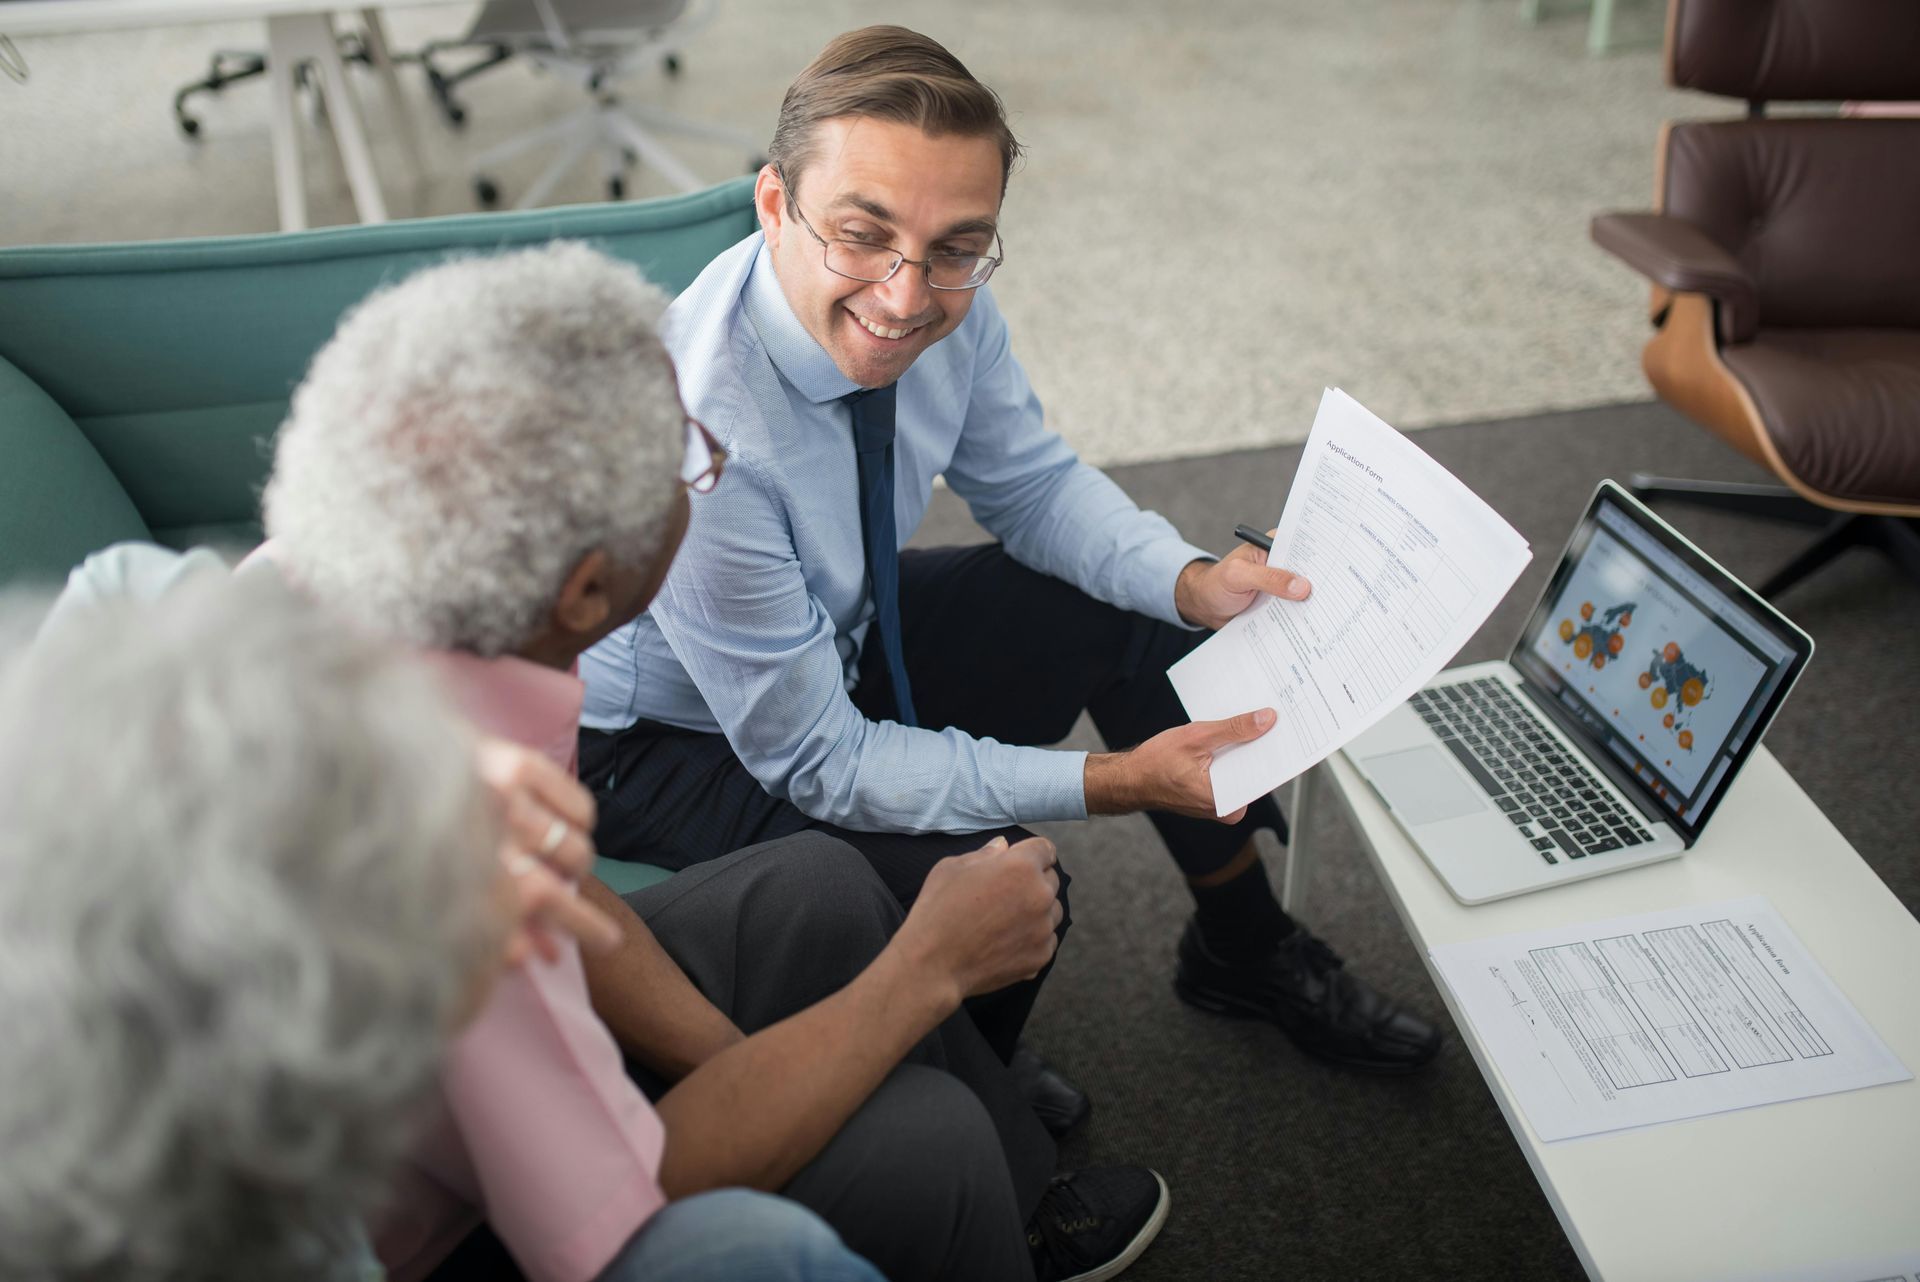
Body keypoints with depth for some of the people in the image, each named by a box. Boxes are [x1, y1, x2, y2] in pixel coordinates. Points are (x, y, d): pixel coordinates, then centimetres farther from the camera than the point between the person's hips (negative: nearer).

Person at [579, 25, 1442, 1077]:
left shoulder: (947, 306, -19)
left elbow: (1032, 485, 0)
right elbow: (814, 762, -30)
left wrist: (1195, 583, -18)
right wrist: (1113, 780, -31)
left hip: (841, 628, 7)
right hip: (664, 734, -6)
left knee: (1141, 616, 0)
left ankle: (1243, 947, 21)